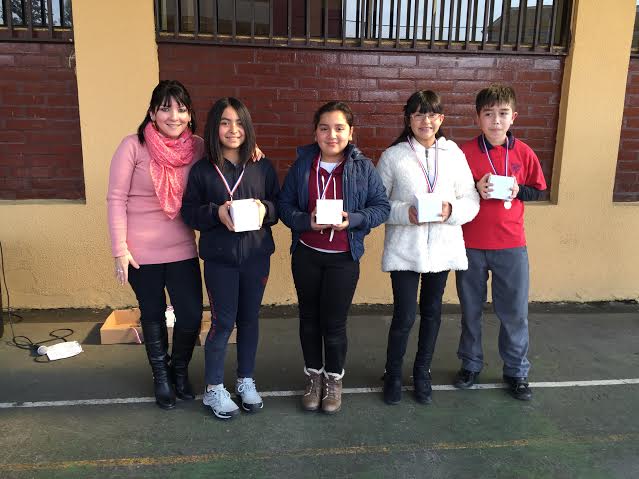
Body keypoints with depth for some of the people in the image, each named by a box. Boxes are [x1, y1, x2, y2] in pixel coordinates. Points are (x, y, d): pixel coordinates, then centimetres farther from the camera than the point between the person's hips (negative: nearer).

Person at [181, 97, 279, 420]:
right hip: (219, 258, -2)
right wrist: (216, 213, -20)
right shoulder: (202, 170, -3)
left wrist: (265, 209, -15)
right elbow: (189, 211, -2)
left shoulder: (262, 167, 2)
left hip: (256, 255, 2)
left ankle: (246, 381, 32)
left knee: (249, 319, 13)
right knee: (222, 322, 3)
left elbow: (279, 203, 7)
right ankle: (214, 389, 23)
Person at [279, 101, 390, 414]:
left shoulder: (363, 167, -6)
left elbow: (382, 207, -4)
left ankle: (333, 379, 30)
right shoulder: (301, 165, -2)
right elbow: (284, 204, 0)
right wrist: (306, 221, -19)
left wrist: (352, 220, -20)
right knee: (309, 318, 15)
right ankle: (313, 376, 35)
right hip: (306, 254, 2)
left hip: (343, 258, -2)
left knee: (334, 322, 6)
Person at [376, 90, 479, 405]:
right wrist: (405, 213, -19)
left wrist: (452, 210, -16)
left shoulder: (454, 154, 2)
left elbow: (471, 200, 4)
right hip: (404, 249, -3)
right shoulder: (393, 156, -4)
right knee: (404, 316, -1)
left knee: (432, 312, 16)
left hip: (442, 247, 3)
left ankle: (422, 371, 37)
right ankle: (393, 374, 25)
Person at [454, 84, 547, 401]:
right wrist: (475, 189, -18)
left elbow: (537, 190, 9)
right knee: (471, 310, 14)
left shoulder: (523, 153, 0)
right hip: (471, 245, -1)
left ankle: (516, 372, 28)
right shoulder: (465, 152, -5)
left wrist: (518, 190, -10)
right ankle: (470, 365, 33)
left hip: (511, 245, 1)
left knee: (515, 312, 9)